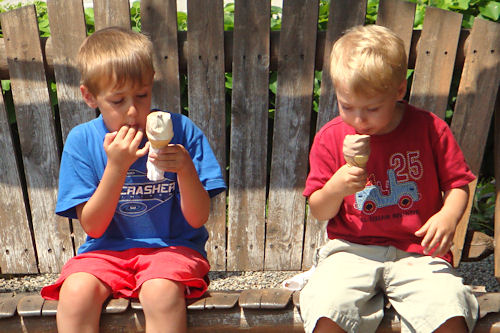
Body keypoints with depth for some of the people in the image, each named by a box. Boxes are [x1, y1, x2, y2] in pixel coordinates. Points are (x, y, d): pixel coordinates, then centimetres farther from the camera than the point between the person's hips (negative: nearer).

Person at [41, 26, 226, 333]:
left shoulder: (180, 130, -6)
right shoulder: (82, 140, -3)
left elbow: (198, 219, -7)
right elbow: (93, 227, -7)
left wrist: (186, 170, -26)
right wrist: (116, 167, -20)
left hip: (172, 246, -1)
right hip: (109, 249, 2)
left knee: (161, 290, -32)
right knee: (75, 291, -27)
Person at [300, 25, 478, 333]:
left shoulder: (429, 128, 0)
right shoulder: (331, 137, 1)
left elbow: (457, 185, 7)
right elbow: (319, 212, 5)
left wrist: (448, 216, -14)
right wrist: (335, 189, -17)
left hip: (417, 252, 0)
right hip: (352, 250, 0)